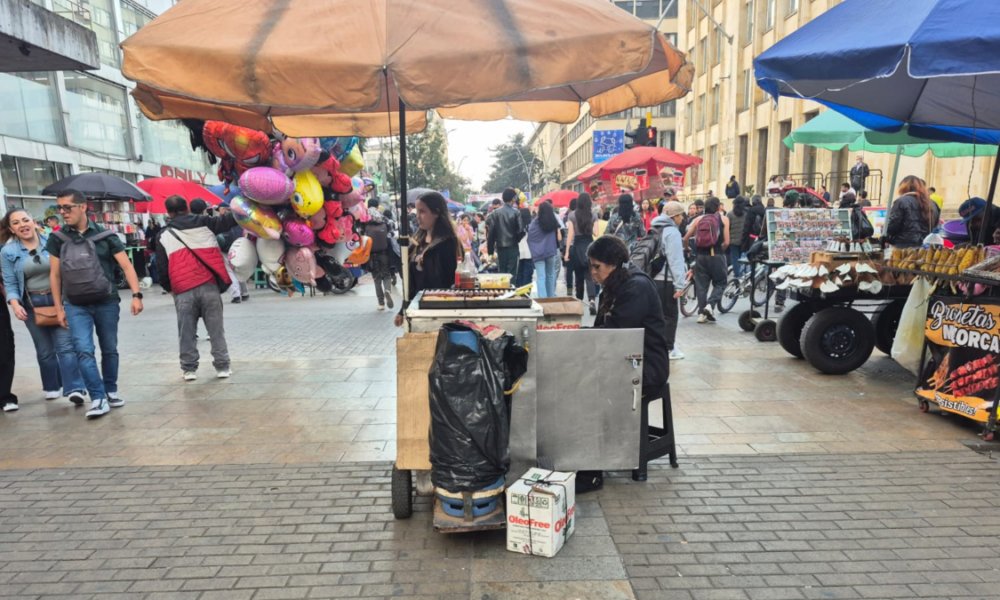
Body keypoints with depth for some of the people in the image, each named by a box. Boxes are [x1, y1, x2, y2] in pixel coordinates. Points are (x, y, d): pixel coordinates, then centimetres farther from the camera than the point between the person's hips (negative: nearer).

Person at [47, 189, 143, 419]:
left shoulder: (105, 235, -3)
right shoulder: (57, 239, 3)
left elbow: (126, 266, -6)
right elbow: (54, 275, 8)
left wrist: (136, 295, -18)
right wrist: (58, 308, 6)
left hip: (107, 303, -1)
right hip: (76, 306, 1)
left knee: (109, 350, 10)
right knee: (83, 350, -11)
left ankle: (111, 391, 27)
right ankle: (98, 398, -8)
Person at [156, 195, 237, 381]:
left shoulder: (164, 236, 9)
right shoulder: (204, 223, 7)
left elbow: (162, 267, 8)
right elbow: (227, 221, 17)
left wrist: (168, 287, 20)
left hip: (182, 291, 0)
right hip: (208, 286, 0)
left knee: (187, 332, 10)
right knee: (216, 329, 7)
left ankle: (189, 369, 12)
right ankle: (222, 367, 8)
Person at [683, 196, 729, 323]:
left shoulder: (698, 219, 6)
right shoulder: (723, 219, 1)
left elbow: (685, 238, 3)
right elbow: (726, 242, -5)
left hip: (701, 255, 2)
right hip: (716, 255, -2)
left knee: (701, 284, 10)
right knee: (719, 283, 11)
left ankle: (702, 313, 9)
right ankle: (710, 305, -8)